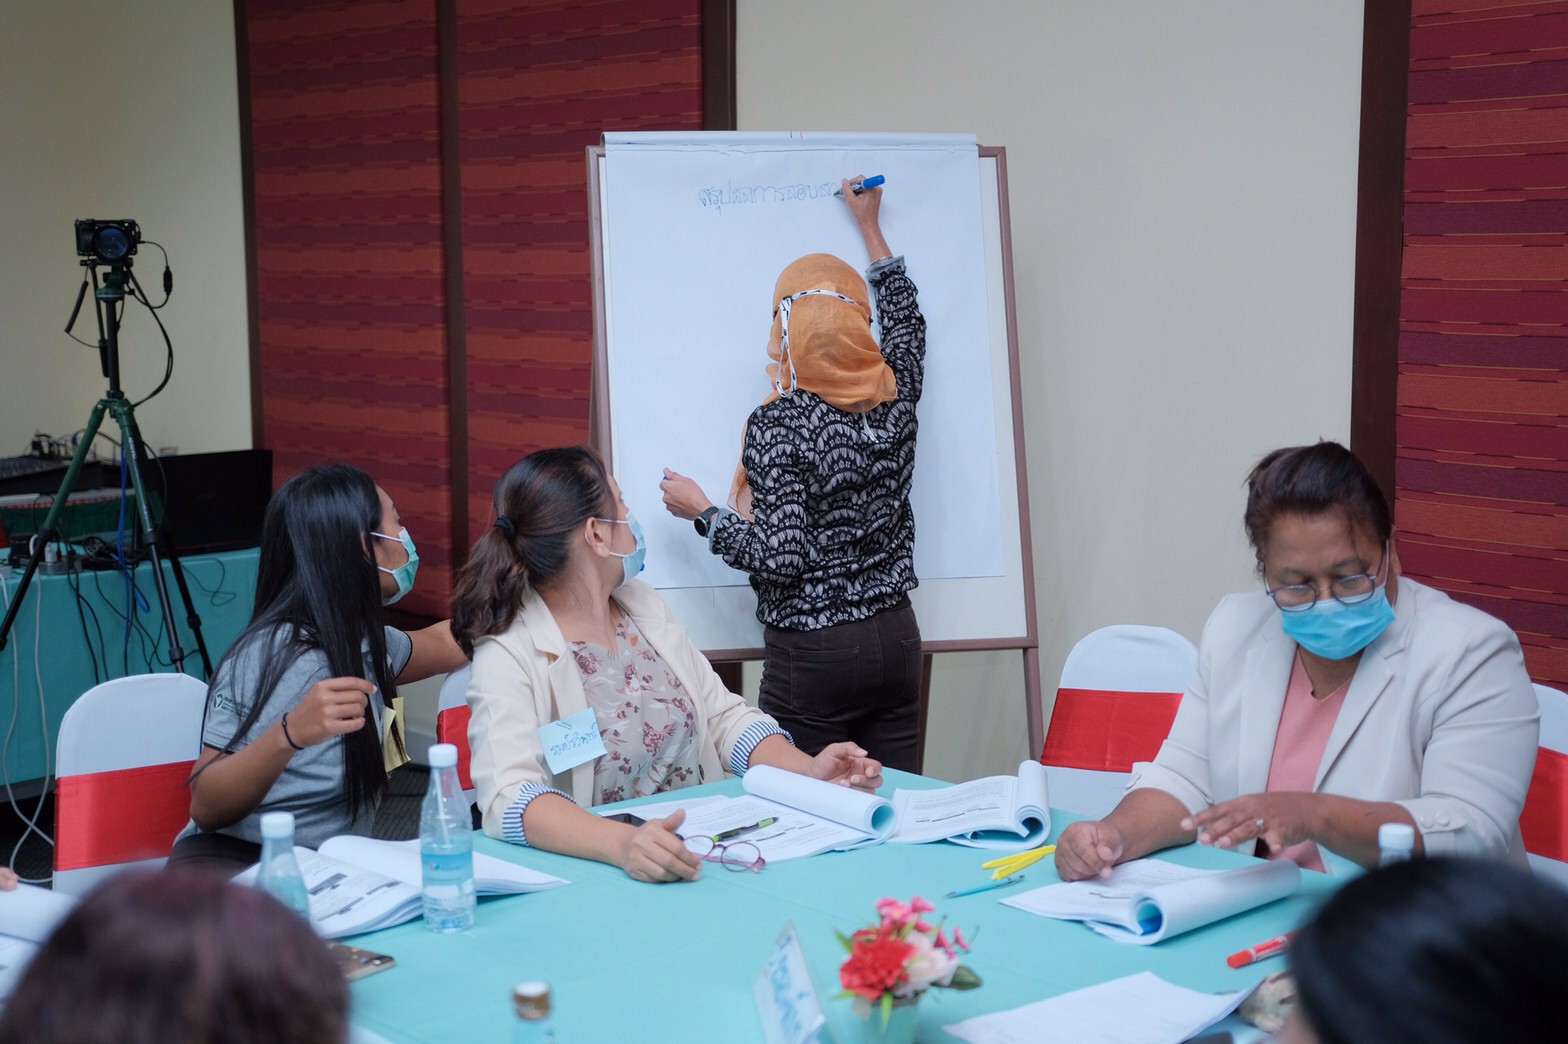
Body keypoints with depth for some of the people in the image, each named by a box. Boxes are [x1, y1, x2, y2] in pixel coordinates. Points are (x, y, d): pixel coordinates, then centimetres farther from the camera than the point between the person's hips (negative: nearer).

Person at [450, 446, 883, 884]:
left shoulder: (643, 605, 11)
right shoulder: (508, 652, -11)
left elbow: (723, 716, 15)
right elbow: (510, 796, -24)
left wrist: (808, 770, -3)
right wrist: (621, 844, -41)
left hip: (699, 851, 4)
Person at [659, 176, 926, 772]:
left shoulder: (779, 424, -15)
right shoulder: (893, 400, 2)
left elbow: (779, 558, -18)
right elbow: (907, 324, 24)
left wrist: (701, 511, -4)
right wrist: (870, 229, 34)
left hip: (811, 655, -6)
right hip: (895, 639, 6)